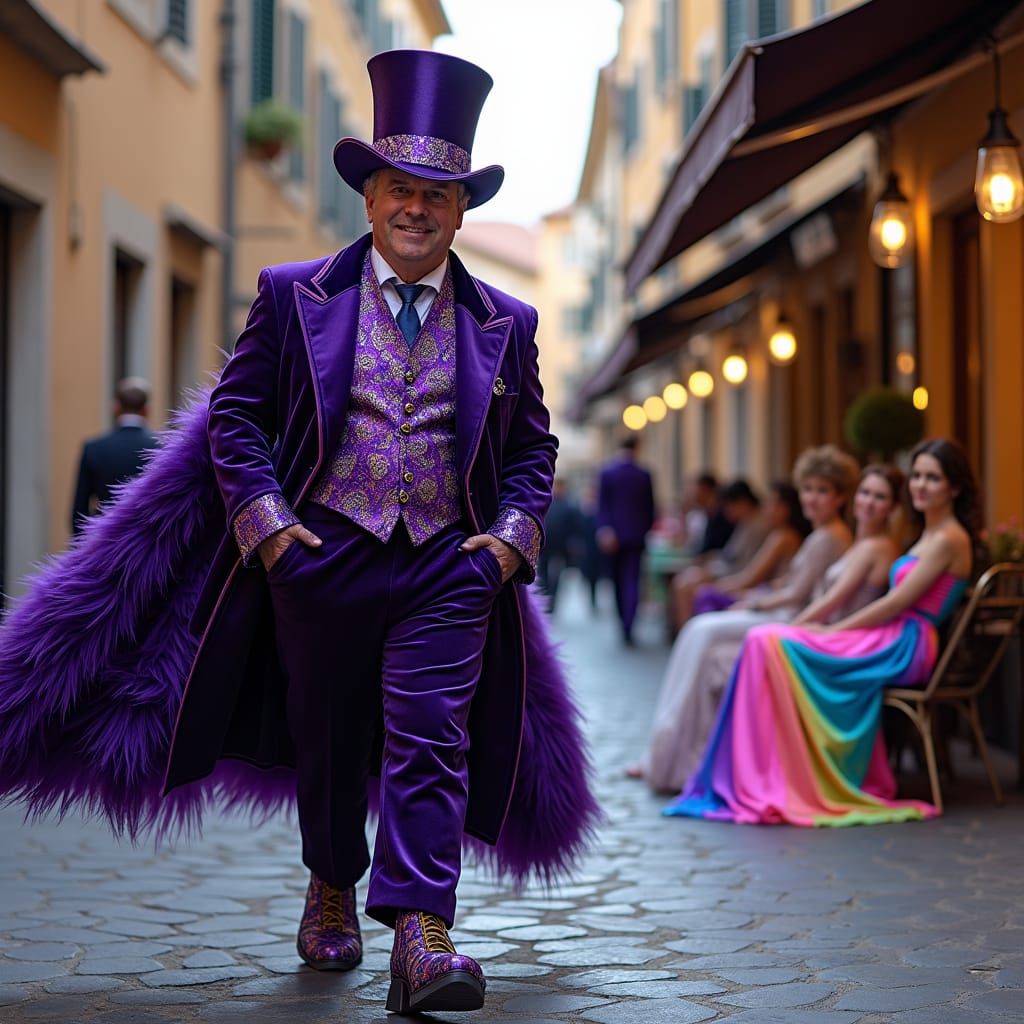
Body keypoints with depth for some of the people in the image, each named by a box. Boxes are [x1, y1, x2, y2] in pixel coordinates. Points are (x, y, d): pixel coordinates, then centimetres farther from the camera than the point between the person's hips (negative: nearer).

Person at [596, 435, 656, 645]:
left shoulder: (606, 473, -3)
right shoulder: (644, 475, -1)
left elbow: (602, 505, -9)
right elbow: (650, 507, 4)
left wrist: (605, 530, -11)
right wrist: (647, 529, 15)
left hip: (614, 535, 0)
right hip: (636, 534, 0)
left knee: (618, 580, 14)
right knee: (632, 580, -3)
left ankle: (624, 624, 23)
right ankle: (628, 628, -18)